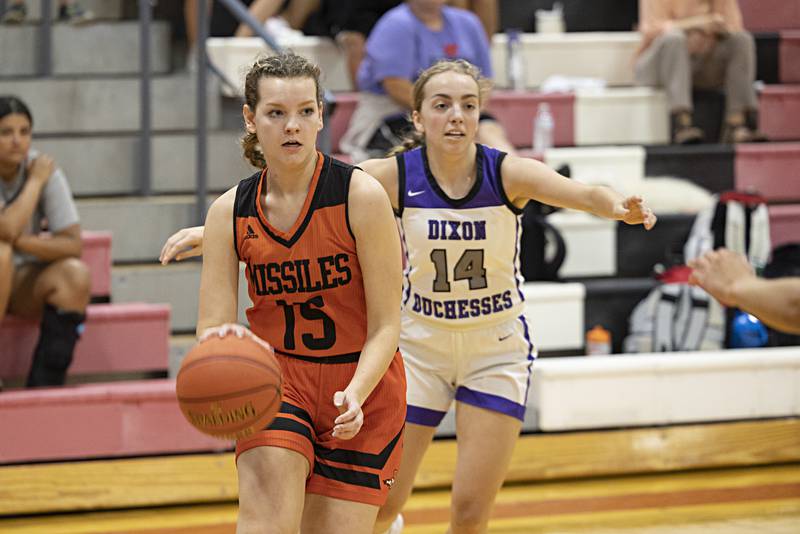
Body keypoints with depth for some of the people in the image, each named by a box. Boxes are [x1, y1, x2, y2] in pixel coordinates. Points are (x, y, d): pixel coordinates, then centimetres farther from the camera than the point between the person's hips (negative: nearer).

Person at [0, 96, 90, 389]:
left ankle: (44, 386, -22)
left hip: (25, 284, 3)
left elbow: (72, 245, -12)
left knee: (74, 274, -27)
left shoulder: (45, 169, -7)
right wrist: (36, 181, -20)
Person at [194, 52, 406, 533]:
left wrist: (355, 395, -29)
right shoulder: (230, 213, -5)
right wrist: (221, 341, -33)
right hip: (276, 375, 1)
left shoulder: (361, 196, -14)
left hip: (362, 387, -1)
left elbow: (386, 326, -12)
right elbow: (211, 329, -8)